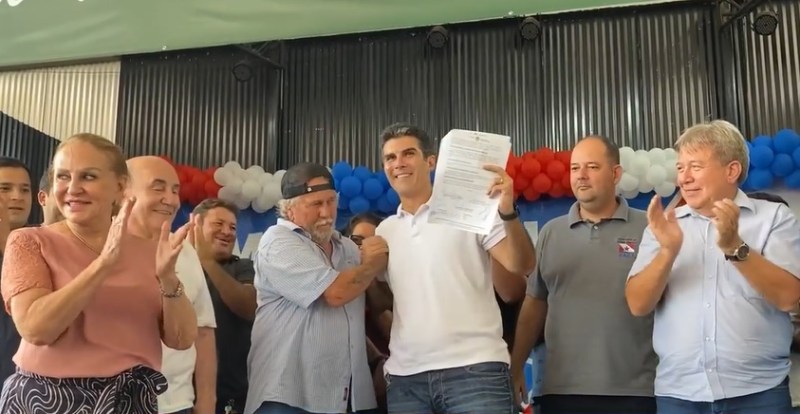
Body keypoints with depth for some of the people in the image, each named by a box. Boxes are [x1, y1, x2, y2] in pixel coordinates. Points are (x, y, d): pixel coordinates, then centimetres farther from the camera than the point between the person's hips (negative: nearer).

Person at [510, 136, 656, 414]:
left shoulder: (647, 229, -1)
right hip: (561, 390, 3)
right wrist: (516, 368, 9)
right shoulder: (550, 233, 8)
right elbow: (535, 304, 11)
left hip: (632, 390, -2)